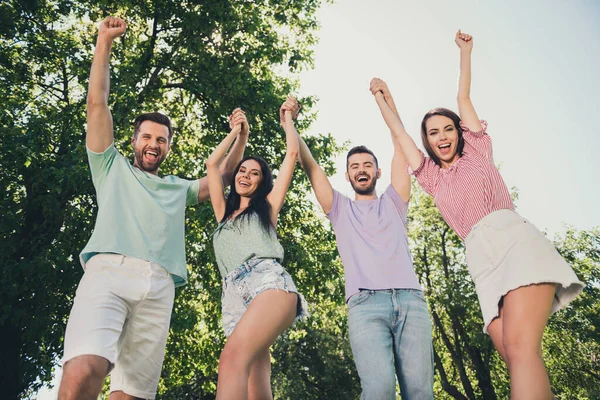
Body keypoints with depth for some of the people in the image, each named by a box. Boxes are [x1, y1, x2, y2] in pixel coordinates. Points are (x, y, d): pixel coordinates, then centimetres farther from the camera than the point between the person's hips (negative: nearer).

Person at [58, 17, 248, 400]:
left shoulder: (179, 188, 34)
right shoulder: (113, 168, 26)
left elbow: (222, 176, 34)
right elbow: (97, 105, 21)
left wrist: (241, 137, 23)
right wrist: (104, 42, 20)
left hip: (159, 286, 3)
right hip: (109, 271, -2)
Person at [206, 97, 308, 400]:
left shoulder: (268, 206, 21)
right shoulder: (224, 211, 31)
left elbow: (292, 153, 19)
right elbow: (212, 164, 33)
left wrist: (287, 120, 34)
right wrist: (236, 131, 43)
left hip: (269, 282, -4)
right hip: (235, 295, 4)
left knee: (233, 358, -31)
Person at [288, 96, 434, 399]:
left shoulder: (392, 202, 26)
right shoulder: (340, 209, 24)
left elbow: (401, 152, 21)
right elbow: (309, 165, 20)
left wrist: (388, 103, 23)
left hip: (410, 298, 2)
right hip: (365, 303, -1)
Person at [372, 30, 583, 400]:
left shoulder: (478, 151, 21)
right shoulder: (431, 176, 26)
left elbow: (464, 99, 26)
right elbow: (398, 132, 32)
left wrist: (465, 51, 34)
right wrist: (382, 97, 39)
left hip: (513, 237, -3)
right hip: (481, 257, 3)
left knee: (520, 347, -25)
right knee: (515, 358, -11)